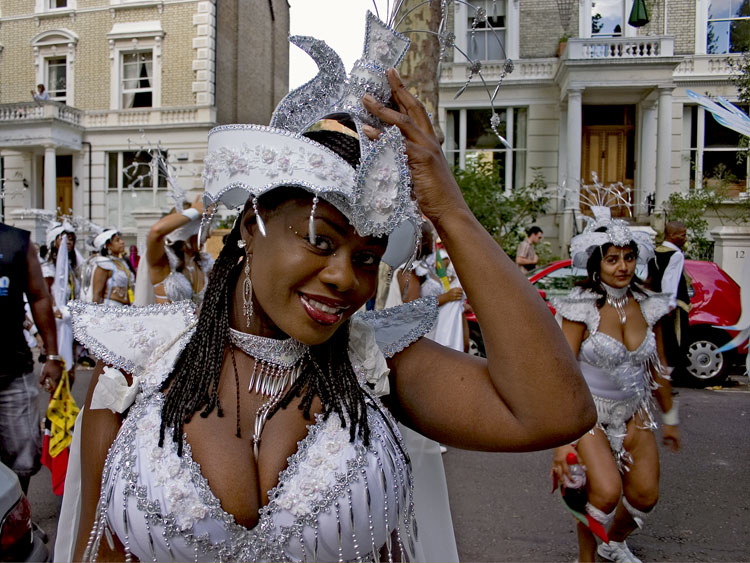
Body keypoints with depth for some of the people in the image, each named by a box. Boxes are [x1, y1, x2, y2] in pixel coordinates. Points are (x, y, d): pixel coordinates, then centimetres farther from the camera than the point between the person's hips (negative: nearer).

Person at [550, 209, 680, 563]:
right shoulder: (582, 308, -16)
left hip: (634, 410, 5)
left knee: (645, 495, 6)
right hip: (588, 409, -5)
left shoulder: (646, 305, -1)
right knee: (606, 492, -19)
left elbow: (658, 367, 11)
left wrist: (669, 417, 18)